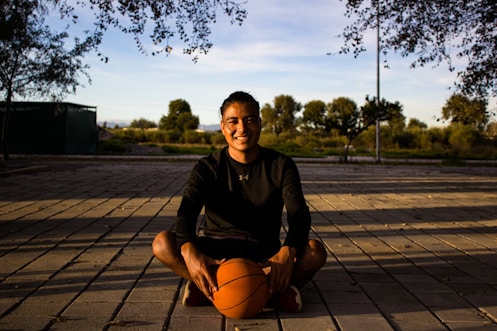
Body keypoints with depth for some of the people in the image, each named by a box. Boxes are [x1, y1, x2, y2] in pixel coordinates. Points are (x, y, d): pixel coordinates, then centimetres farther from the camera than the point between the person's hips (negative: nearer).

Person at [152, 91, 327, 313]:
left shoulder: (281, 166, -2)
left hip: (265, 254, 0)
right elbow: (187, 211, -19)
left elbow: (299, 214, -15)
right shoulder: (207, 168, -3)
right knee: (162, 243, -27)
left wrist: (287, 253, -38)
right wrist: (189, 251, -42)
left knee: (316, 251, -27)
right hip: (216, 250, 0)